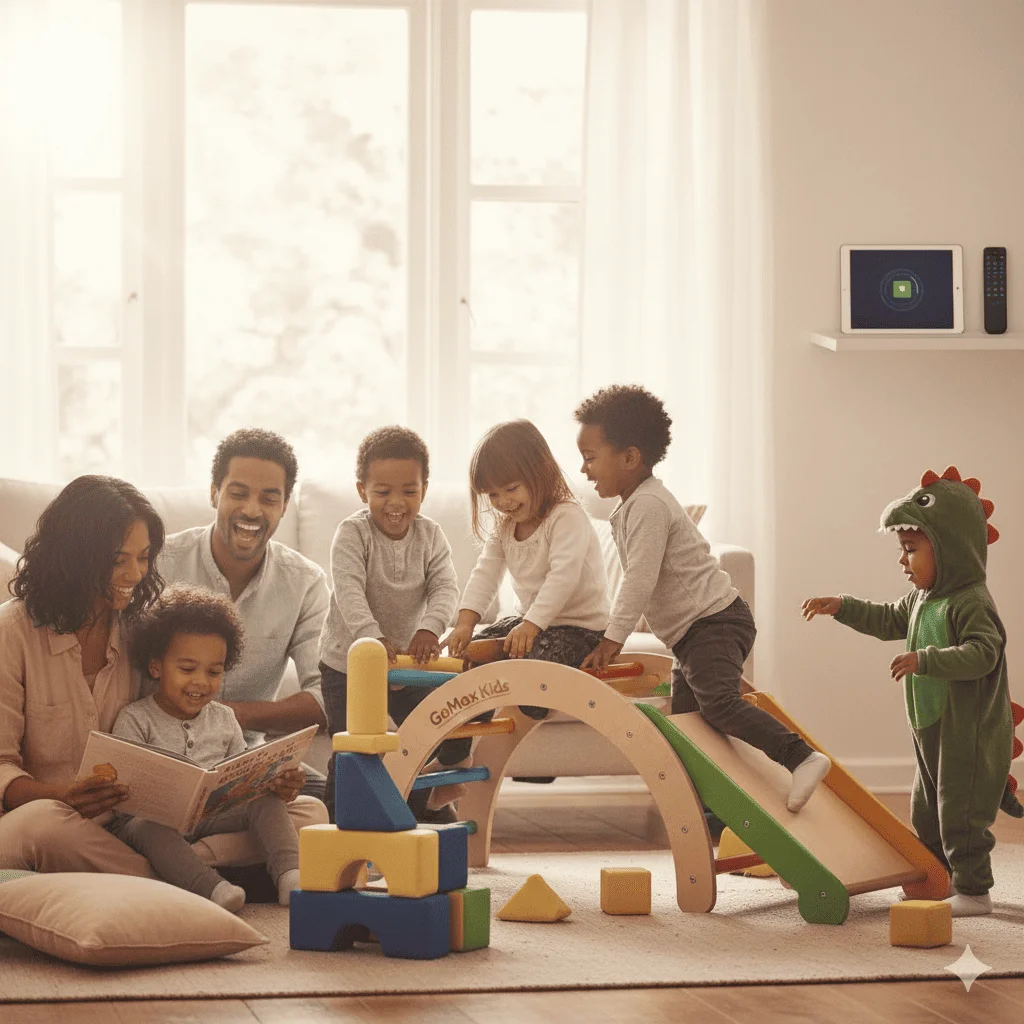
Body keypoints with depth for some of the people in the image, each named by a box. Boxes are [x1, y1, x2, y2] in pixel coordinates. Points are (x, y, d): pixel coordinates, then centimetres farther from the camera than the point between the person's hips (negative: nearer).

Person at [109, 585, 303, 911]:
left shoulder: (224, 720, 16)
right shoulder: (135, 721, 1)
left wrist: (278, 784, -10)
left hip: (211, 816, 5)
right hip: (152, 818, -4)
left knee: (266, 803, -15)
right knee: (146, 828, -38)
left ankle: (290, 877, -33)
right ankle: (211, 887, -54)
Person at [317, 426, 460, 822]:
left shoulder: (431, 536, -4)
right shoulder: (351, 533, -16)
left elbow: (445, 588, -15)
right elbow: (349, 593, -28)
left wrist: (429, 629, -35)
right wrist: (373, 638, -44)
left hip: (409, 656, 4)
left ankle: (420, 810, 29)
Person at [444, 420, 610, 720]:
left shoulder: (568, 517, -20)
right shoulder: (504, 526, 8)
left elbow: (564, 575, -31)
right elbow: (486, 572, -1)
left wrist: (531, 626, -40)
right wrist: (466, 620, -17)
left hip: (578, 625, -9)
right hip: (529, 619, 9)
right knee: (468, 652, 3)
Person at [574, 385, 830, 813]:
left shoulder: (649, 506, -16)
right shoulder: (632, 505, 17)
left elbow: (641, 581, -21)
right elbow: (634, 579, 25)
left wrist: (613, 638, -18)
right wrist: (612, 630, 23)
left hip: (715, 621, -11)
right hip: (691, 633, 11)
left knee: (718, 702, -28)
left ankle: (801, 758, -33)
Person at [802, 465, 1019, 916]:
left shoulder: (971, 604, -20)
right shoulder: (923, 598, 9)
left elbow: (981, 654, -33)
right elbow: (890, 620, 26)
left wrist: (926, 660, -39)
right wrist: (842, 607, 20)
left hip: (971, 736, -10)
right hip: (932, 733, 10)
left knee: (961, 812, -6)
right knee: (927, 813, 18)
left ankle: (974, 891, 2)